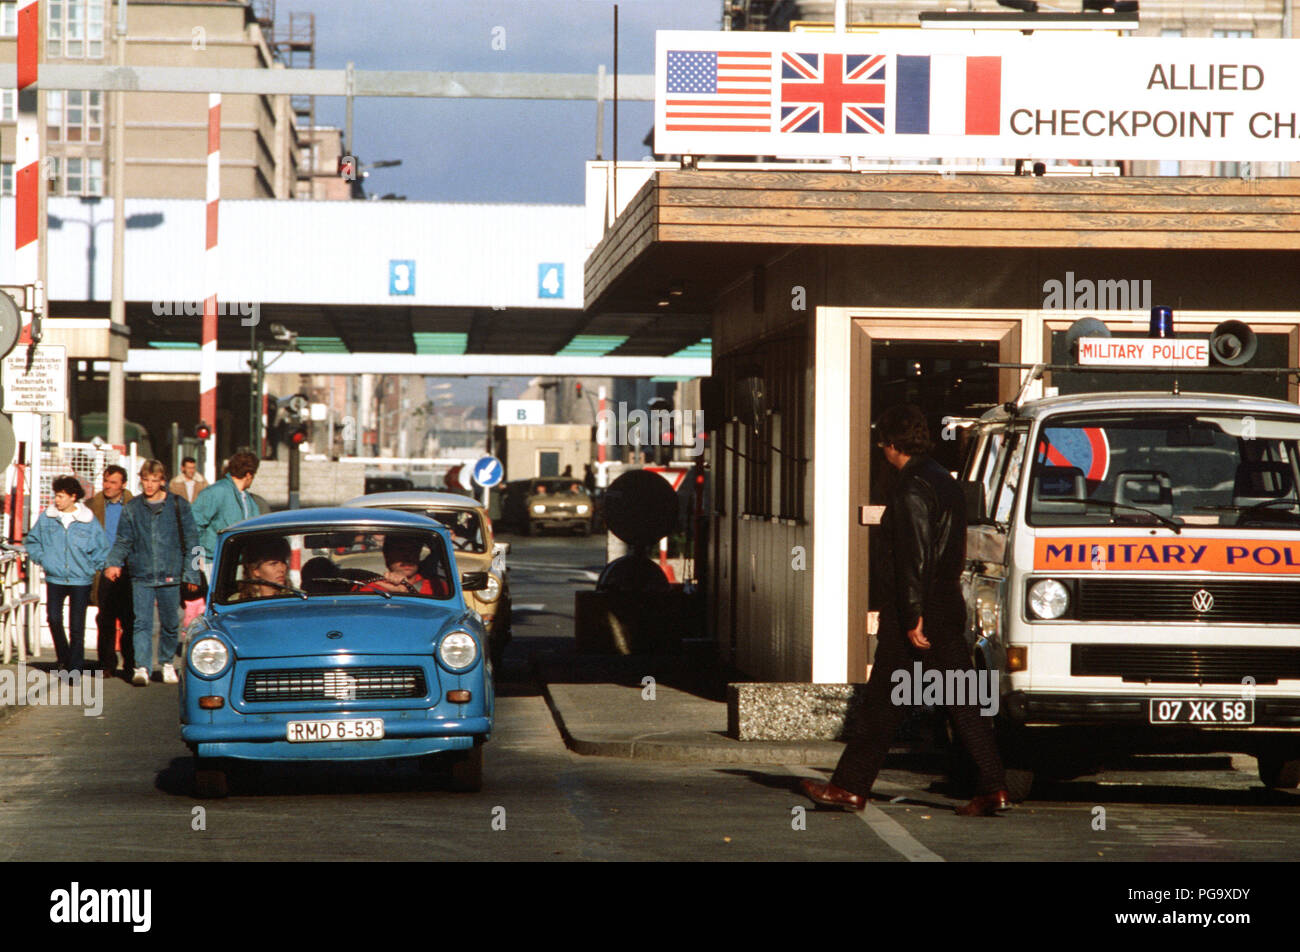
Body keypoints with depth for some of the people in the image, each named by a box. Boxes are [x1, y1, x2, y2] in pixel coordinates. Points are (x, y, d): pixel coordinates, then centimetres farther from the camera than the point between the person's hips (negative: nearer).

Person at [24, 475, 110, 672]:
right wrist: (41, 559, 4)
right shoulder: (47, 517, 3)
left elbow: (102, 549, 6)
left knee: (77, 626, -1)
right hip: (54, 579, 2)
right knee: (54, 619, -7)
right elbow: (32, 541, 16)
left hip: (81, 581, -2)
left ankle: (75, 667, 6)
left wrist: (91, 568, 0)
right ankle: (64, 658, 16)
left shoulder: (88, 521, -2)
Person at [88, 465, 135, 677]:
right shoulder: (93, 505, 6)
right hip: (103, 570, 1)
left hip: (127, 570, -1)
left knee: (129, 620, 0)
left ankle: (130, 664, 10)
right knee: (105, 620, 3)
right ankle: (107, 664, 10)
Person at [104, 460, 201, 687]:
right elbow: (123, 541, 9)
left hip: (170, 576, 0)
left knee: (170, 624, 9)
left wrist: (191, 573, -2)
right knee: (142, 623, -10)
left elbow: (191, 542, 4)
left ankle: (167, 663, 28)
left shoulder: (178, 506, 2)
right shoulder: (132, 508, 6)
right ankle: (142, 668, -13)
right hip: (142, 576, 0)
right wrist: (114, 563, -9)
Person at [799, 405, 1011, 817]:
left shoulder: (912, 488, -13)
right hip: (949, 608, 8)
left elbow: (914, 555, -20)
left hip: (913, 616, -8)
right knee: (962, 701, 5)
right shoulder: (946, 482, 16)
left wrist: (913, 616, -22)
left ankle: (851, 786, 6)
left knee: (884, 703, -1)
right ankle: (993, 787, -1)